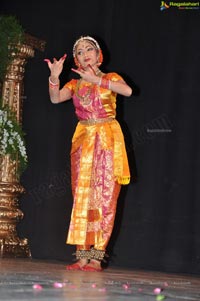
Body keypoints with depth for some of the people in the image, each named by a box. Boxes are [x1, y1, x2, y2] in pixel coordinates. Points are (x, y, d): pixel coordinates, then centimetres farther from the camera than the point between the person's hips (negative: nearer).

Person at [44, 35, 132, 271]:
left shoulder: (110, 78, 6)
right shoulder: (75, 84, 14)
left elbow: (127, 90, -15)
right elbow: (55, 98, -3)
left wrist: (97, 80, -17)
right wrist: (54, 77, -20)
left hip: (107, 140, -3)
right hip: (83, 141, 3)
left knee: (104, 196, -7)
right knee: (82, 196, -3)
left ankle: (96, 258, -8)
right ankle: (82, 256, -4)